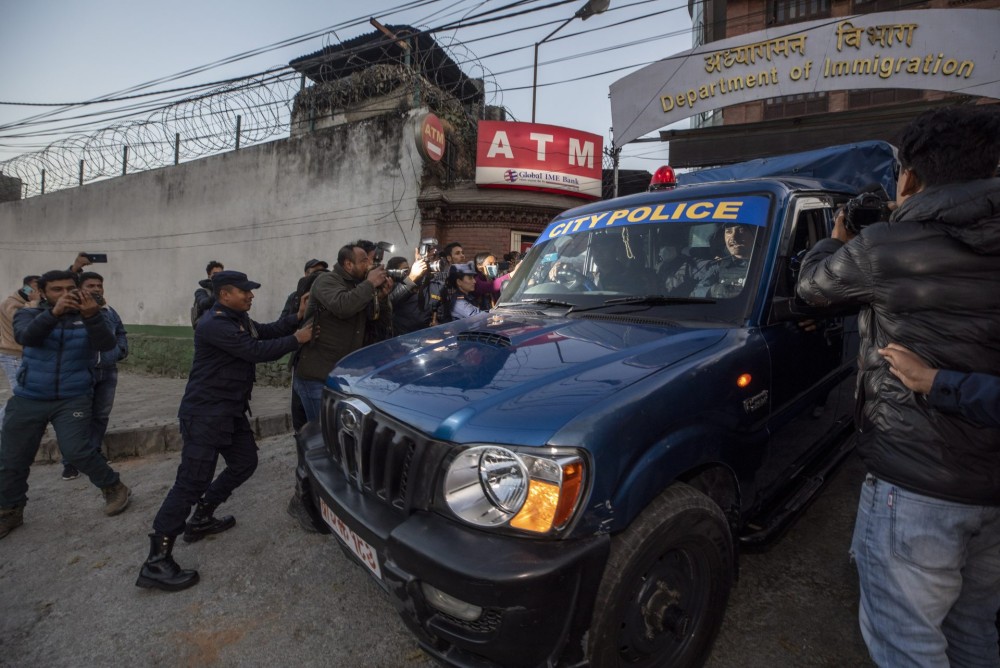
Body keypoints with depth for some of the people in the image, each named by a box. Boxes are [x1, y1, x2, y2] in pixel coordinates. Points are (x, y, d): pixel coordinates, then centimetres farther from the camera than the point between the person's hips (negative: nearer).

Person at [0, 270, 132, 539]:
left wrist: (92, 316, -41)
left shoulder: (89, 317, -4)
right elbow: (26, 337, -24)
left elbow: (108, 345, -23)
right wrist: (54, 313, -42)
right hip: (28, 399, 3)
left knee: (76, 451, -15)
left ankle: (114, 488, 5)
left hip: (73, 399, -2)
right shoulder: (29, 313, -2)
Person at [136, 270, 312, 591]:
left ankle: (201, 519, 32)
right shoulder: (214, 325, -21)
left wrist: (296, 318, -2)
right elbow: (257, 351, -26)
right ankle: (155, 563, -1)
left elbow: (268, 331, 13)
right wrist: (296, 340, -17)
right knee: (192, 482, -10)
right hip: (205, 414, -10)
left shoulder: (239, 318, 11)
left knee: (245, 463, 17)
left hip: (231, 411, 10)